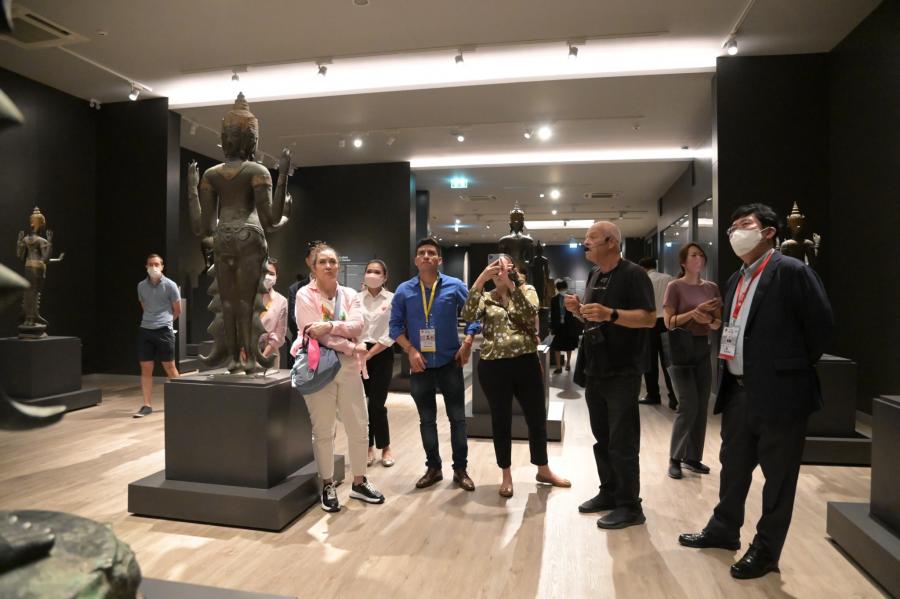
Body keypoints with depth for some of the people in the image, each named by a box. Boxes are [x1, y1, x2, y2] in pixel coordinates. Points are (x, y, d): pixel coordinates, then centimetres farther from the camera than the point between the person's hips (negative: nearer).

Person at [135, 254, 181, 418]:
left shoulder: (170, 285, -5)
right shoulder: (141, 286, 7)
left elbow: (177, 310, 5)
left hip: (164, 330, -4)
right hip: (145, 330, 4)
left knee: (169, 367, 5)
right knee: (145, 368, 3)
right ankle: (147, 405, 10)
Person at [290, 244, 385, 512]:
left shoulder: (350, 295, 9)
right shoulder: (305, 295, -3)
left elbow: (357, 326, -7)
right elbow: (316, 332, -14)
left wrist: (329, 325, -22)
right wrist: (352, 347, -14)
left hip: (348, 365, 4)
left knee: (360, 427, 7)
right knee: (323, 431, 4)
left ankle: (359, 483, 24)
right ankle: (328, 486, 21)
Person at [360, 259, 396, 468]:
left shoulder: (393, 299, -2)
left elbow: (391, 333, -6)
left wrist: (370, 353, -11)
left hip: (382, 354, -2)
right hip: (360, 353, 3)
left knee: (377, 404, -3)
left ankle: (385, 447, 17)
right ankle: (369, 447, 20)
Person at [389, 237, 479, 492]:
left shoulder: (455, 286, -2)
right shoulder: (404, 290, 0)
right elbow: (395, 325, 2)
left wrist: (467, 345, -10)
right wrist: (411, 351, -10)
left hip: (450, 363, -1)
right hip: (419, 365, 1)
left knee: (457, 417, 6)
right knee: (426, 419, 12)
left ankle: (460, 469, 21)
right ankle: (433, 468, 27)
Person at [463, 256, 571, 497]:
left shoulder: (527, 290, 5)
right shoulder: (485, 298, 5)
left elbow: (530, 313, -16)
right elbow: (467, 315, -15)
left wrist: (511, 283, -23)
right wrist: (480, 280, -21)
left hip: (526, 363, 1)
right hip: (493, 367, 0)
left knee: (537, 418, 12)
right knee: (501, 421, 9)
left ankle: (543, 470, 33)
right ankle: (506, 476, 26)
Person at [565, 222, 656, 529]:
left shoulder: (633, 274, -11)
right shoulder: (594, 275, 13)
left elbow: (649, 318, -19)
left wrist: (610, 313, -30)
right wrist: (578, 310, 0)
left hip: (622, 372, -8)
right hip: (595, 369, 8)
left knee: (622, 441, -1)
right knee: (602, 437, 16)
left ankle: (629, 506, 11)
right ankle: (608, 492, 29)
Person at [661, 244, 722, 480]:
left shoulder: (711, 287, 9)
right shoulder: (675, 287, -6)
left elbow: (719, 324, 9)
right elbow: (669, 322, -11)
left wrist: (708, 320, -13)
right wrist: (695, 311, -21)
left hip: (703, 349, 6)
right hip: (681, 348, -6)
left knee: (701, 406, 7)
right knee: (688, 405, -8)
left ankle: (692, 457, 19)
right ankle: (675, 458, 7)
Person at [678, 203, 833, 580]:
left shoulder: (791, 271, -11)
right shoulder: (736, 280, 13)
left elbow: (821, 324, -9)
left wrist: (795, 367, -1)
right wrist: (727, 372, 12)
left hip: (779, 392, -8)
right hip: (737, 390, 8)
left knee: (777, 476, 7)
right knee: (733, 466, 19)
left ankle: (766, 550, 21)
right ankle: (724, 530, 35)